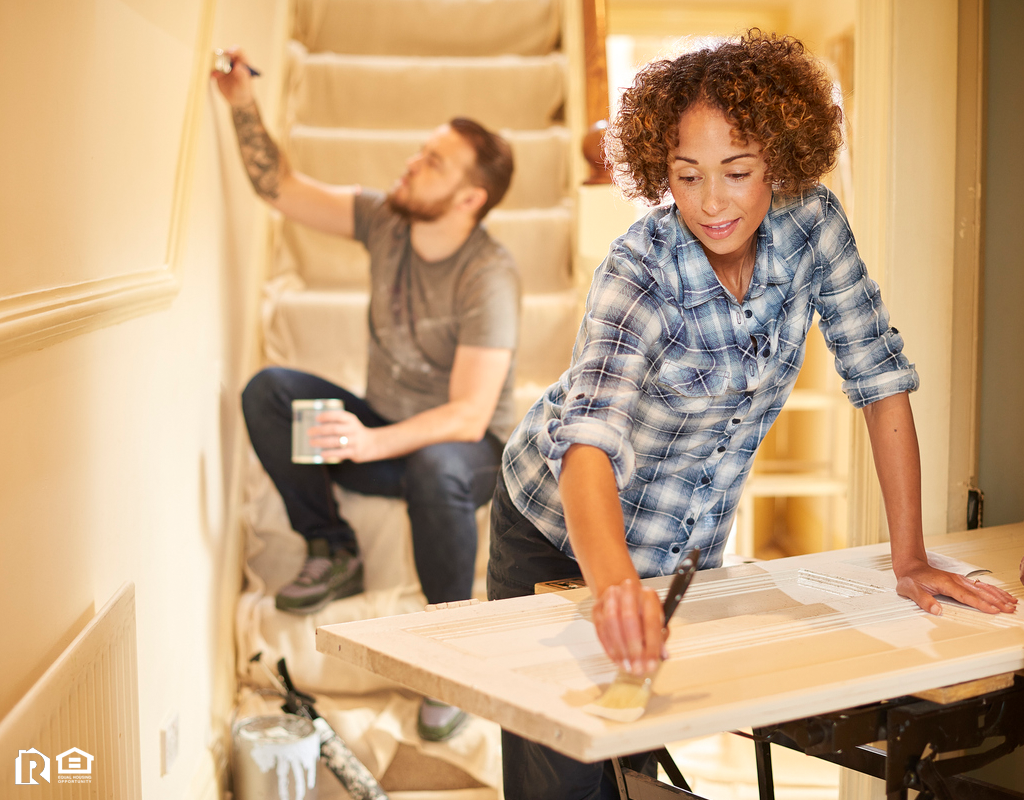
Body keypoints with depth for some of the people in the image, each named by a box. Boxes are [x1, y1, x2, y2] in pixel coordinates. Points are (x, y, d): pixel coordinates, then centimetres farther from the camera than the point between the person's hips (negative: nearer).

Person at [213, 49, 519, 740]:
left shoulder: (490, 278, -25)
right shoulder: (386, 221, -6)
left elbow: (469, 417, -32)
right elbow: (280, 188, 2)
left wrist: (371, 442, -47)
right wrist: (244, 106, -12)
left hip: (467, 450, -6)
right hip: (383, 434, 6)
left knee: (436, 467, -42)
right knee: (267, 391, -16)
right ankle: (334, 554, -3)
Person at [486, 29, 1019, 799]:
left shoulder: (810, 223, -16)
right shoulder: (641, 274, -30)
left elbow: (881, 377, -10)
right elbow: (589, 440, -45)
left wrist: (911, 560, -12)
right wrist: (616, 585, -64)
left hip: (689, 554, 4)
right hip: (563, 539, -4)